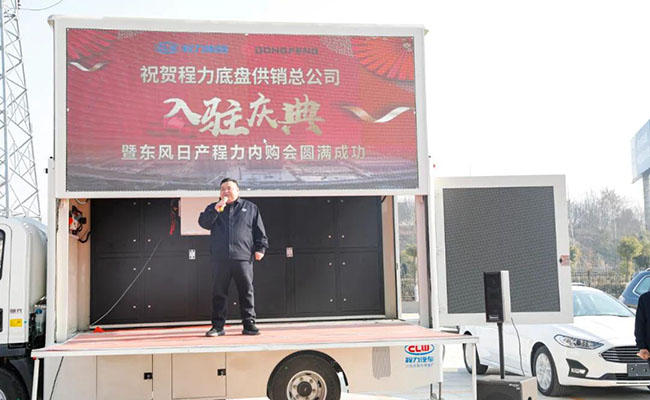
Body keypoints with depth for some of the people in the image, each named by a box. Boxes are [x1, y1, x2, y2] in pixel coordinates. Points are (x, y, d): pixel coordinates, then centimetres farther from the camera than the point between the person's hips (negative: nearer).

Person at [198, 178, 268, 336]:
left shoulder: (250, 208, 14)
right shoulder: (213, 208, 17)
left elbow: (259, 230, 12)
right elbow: (203, 223, 0)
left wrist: (260, 248, 2)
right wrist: (216, 209, -11)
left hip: (243, 258, -1)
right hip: (220, 259, 1)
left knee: (246, 292, 1)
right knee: (219, 293, 4)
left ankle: (249, 324, 9)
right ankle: (218, 326, 11)